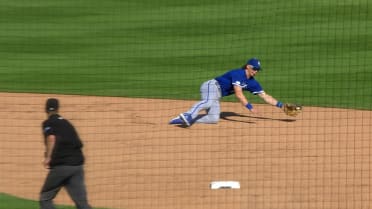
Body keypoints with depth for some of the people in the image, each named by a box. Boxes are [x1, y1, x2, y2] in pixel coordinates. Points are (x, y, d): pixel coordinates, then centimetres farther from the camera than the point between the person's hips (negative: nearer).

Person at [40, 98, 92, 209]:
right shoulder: (66, 123, 22)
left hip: (61, 165, -5)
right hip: (78, 164, 5)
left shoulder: (48, 123, 4)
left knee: (45, 198, 10)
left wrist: (48, 157, -19)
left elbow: (51, 138, -15)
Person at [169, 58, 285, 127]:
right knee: (208, 102, -40)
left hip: (217, 95, 8)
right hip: (212, 86, -8)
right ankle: (188, 115, -61)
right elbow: (238, 94, -24)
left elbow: (265, 96, 14)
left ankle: (187, 119, -15)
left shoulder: (252, 83, 12)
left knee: (214, 119, -9)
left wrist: (281, 105, 7)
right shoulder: (238, 73, -14)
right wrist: (249, 107, -31)